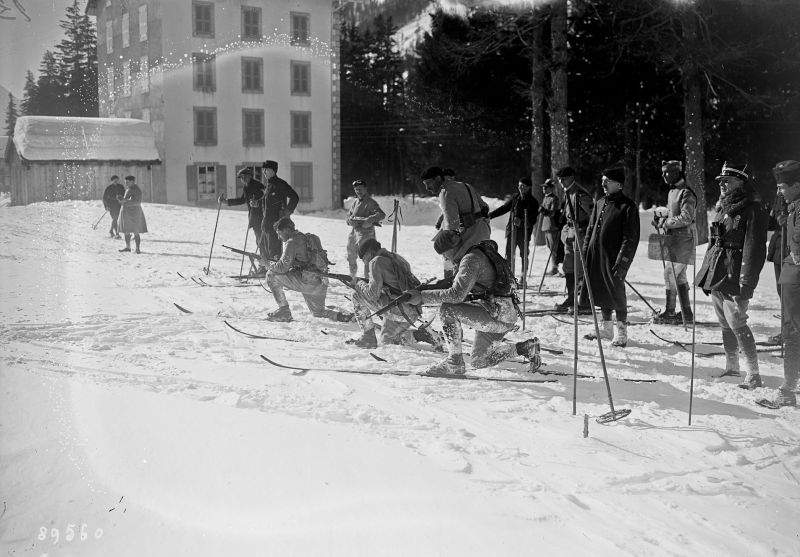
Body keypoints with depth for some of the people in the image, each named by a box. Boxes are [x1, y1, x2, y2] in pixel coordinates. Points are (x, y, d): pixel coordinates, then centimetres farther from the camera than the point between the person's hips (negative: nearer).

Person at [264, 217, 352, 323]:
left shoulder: (292, 242, -9)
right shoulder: (302, 237, 21)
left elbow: (283, 267, -14)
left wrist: (271, 265, 6)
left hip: (307, 282, -10)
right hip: (319, 283, 10)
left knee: (272, 275, -5)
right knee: (318, 312, 27)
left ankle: (284, 312, -1)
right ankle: (343, 316, 8)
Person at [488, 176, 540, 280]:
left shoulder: (533, 202, -3)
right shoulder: (515, 197, 8)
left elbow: (533, 219, -10)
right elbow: (504, 208, 16)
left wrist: (521, 222, -27)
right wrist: (490, 215, 11)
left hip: (524, 232, -3)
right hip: (511, 229, 3)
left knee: (524, 255, 4)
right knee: (509, 254, -2)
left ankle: (523, 278, 13)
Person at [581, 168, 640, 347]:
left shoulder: (628, 206, -9)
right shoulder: (600, 203, 12)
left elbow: (630, 238, -12)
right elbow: (590, 230, 19)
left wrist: (621, 263, -17)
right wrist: (585, 254, 12)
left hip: (613, 258, -7)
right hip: (596, 257, 7)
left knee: (616, 292, -2)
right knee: (601, 291, 13)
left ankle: (621, 332, 10)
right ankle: (607, 327, 26)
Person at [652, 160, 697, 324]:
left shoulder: (686, 193, -14)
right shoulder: (672, 192, 16)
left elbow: (686, 218, -22)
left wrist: (665, 222, -15)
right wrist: (661, 219, 6)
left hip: (680, 241, -10)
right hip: (671, 240, 10)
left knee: (670, 275, -8)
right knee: (680, 277, 12)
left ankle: (669, 312, -1)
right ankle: (686, 314, 18)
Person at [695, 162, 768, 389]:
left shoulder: (752, 211, -12)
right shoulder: (724, 209, 14)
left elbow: (754, 249, -17)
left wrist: (745, 284, -21)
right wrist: (706, 274, 18)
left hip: (734, 278, -9)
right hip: (716, 276, 9)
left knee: (737, 325, -10)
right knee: (725, 325, 16)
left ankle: (754, 375, -4)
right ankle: (731, 366, 28)